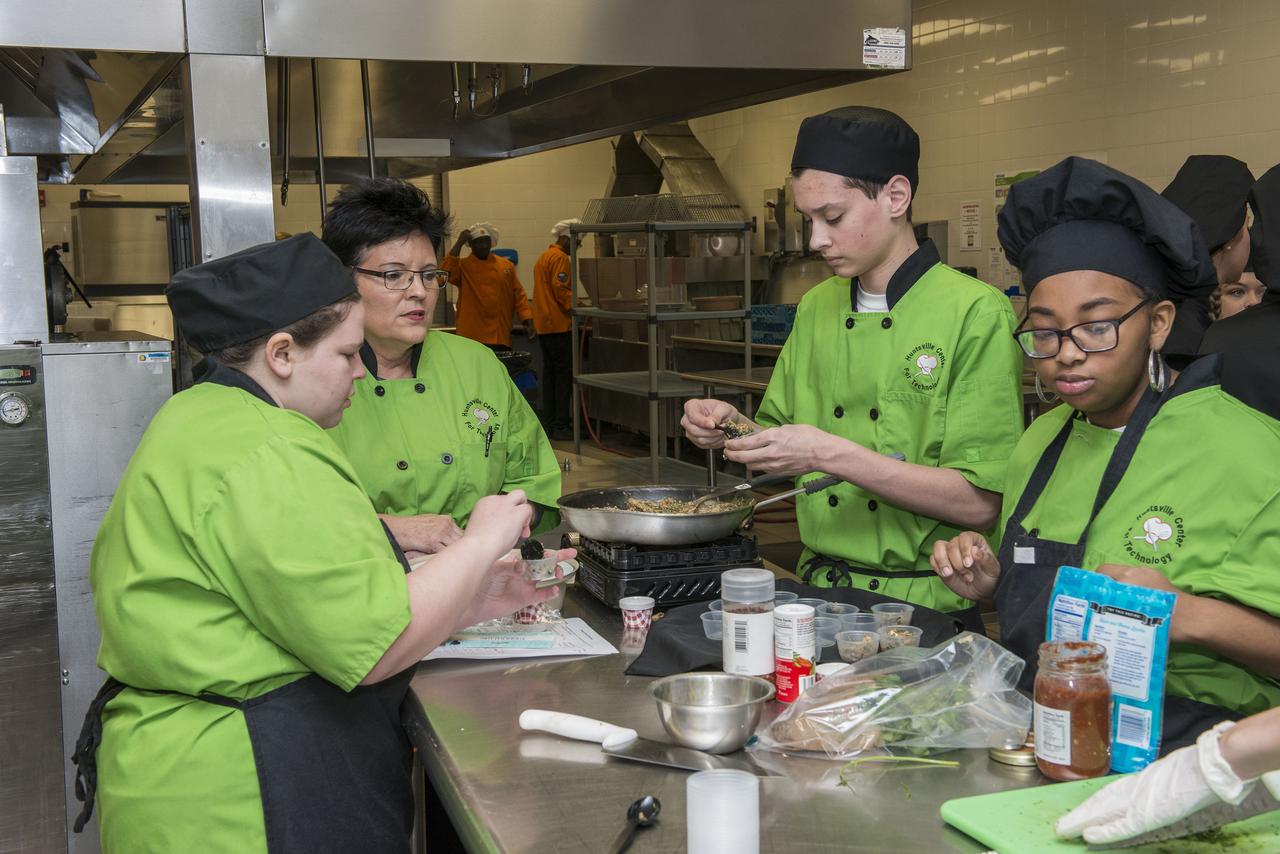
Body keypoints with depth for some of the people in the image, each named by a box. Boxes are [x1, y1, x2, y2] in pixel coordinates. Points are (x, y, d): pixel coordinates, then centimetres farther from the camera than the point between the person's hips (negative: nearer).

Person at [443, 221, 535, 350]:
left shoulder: (506, 266, 11)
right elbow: (446, 272, -19)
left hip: (501, 339, 3)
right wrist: (459, 243, -13)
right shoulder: (463, 266, 2)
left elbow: (518, 296, 11)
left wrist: (528, 323, 1)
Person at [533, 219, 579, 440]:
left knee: (550, 372, 11)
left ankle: (550, 422, 14)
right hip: (559, 324, -10)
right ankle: (561, 425, -9)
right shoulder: (560, 258, -12)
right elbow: (561, 289, -20)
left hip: (544, 324, 10)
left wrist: (572, 306, 19)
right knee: (564, 374, -8)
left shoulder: (544, 256, 20)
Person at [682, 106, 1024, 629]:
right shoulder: (815, 311, 10)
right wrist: (733, 429, -2)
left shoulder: (975, 314, -8)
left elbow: (980, 503, -13)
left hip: (924, 611, -4)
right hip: (819, 599, 5)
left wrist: (831, 454, -20)